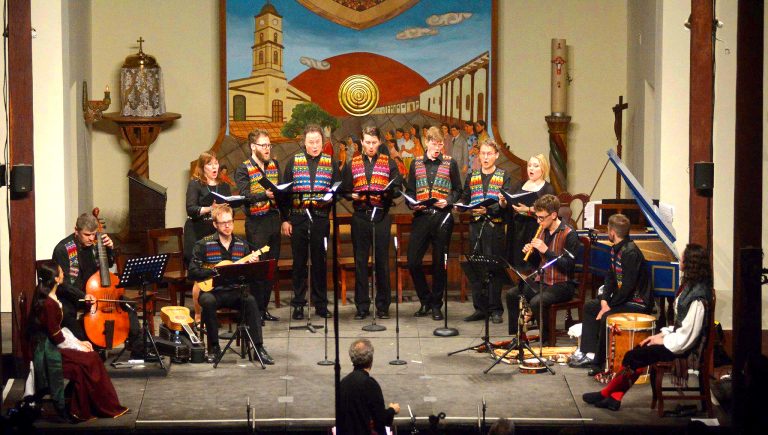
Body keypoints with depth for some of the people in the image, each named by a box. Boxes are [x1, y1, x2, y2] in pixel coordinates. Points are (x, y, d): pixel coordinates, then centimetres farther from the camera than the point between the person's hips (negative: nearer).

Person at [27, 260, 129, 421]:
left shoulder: (47, 297, 6)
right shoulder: (49, 304, -24)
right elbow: (56, 336, -20)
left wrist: (78, 342, 6)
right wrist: (77, 347, -9)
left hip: (51, 343, 9)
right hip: (48, 350, -9)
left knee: (90, 357, -1)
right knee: (89, 359, -12)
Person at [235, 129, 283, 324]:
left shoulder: (274, 165, 14)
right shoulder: (243, 169, -5)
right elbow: (245, 196, -15)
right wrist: (265, 195, -29)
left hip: (274, 219, 6)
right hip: (256, 222, -6)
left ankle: (264, 308, 18)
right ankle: (256, 310, 2)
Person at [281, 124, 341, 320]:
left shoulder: (330, 162, 7)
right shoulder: (294, 161, 5)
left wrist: (329, 199, -15)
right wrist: (284, 219, -1)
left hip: (321, 218, 1)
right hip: (297, 217, 0)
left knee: (320, 261, 6)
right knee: (299, 261, 4)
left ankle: (321, 304, 15)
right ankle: (298, 304, 11)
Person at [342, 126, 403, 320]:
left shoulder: (388, 163, 10)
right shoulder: (352, 164, 12)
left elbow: (397, 187, 3)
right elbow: (345, 189, 8)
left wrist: (386, 193, -17)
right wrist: (352, 196, -13)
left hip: (381, 215, -1)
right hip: (360, 216, 1)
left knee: (382, 260, 1)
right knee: (360, 261, 2)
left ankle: (383, 306, 9)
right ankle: (362, 307, 7)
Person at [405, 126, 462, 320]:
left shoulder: (450, 163, 7)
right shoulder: (416, 163, 11)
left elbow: (457, 190, 8)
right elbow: (409, 190, 13)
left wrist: (447, 201, -10)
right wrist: (413, 204, -6)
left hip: (442, 217, -2)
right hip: (421, 216, 2)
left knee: (439, 262, 3)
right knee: (413, 261, -3)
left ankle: (436, 305, 14)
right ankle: (425, 301, 14)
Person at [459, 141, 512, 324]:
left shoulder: (504, 177, 5)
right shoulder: (471, 177, 14)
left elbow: (507, 203, -3)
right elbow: (464, 201, 10)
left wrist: (503, 204, -25)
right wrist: (473, 209, -10)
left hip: (495, 226, -3)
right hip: (476, 225, 3)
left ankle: (495, 310, 4)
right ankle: (480, 308, 12)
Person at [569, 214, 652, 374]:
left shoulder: (630, 252, -23)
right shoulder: (615, 249, 8)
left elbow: (628, 286, -26)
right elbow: (611, 278, 11)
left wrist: (609, 306, -19)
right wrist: (604, 300, -3)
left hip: (638, 303, -11)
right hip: (622, 298, 11)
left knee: (606, 317, -30)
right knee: (589, 307, 14)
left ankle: (600, 362, -16)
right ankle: (590, 353, 9)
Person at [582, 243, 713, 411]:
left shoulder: (698, 297, -26)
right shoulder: (691, 285, 5)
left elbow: (687, 335, -25)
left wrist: (663, 340, -13)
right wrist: (662, 334, 7)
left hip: (686, 348, -9)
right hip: (679, 337, 9)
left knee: (632, 357, -6)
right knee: (638, 354, 3)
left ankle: (606, 394, 11)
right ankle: (615, 397, 3)